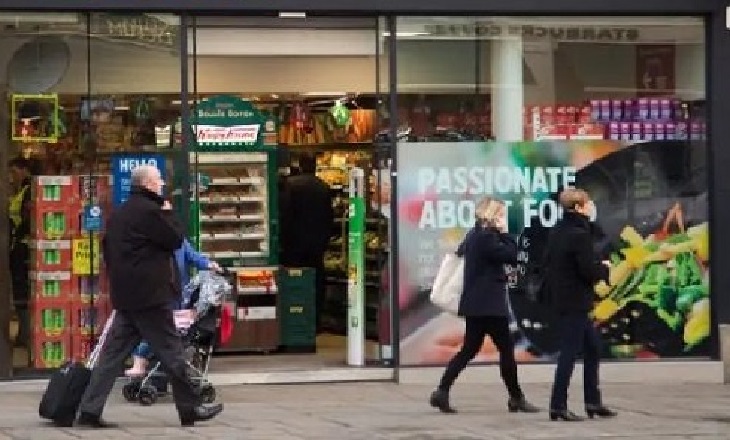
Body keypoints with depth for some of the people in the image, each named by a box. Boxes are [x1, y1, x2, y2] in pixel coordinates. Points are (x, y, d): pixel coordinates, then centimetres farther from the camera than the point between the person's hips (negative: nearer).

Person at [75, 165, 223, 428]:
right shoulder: (149, 210, -13)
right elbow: (175, 239, -9)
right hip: (150, 295, -9)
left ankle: (89, 410, 0)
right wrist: (168, 214, 4)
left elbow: (108, 249, 22)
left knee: (113, 352, 5)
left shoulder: (119, 214, 17)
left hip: (125, 295, 9)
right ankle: (190, 409, 6)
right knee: (171, 351, -1)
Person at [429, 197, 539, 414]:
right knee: (506, 349, -1)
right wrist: (504, 233, -8)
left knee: (469, 349, 9)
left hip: (476, 304, 10)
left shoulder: (474, 235, 13)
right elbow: (512, 256, -17)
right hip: (489, 304, -10)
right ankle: (516, 398, 6)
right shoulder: (486, 237, -16)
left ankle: (442, 392, 0)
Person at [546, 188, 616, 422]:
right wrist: (604, 268, -2)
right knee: (570, 351, -5)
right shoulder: (579, 235, -18)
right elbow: (589, 270, -21)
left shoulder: (557, 232, 10)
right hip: (575, 302, -9)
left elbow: (549, 263, 15)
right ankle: (558, 406, -3)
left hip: (561, 296, 9)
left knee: (592, 347, 17)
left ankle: (593, 401, 20)